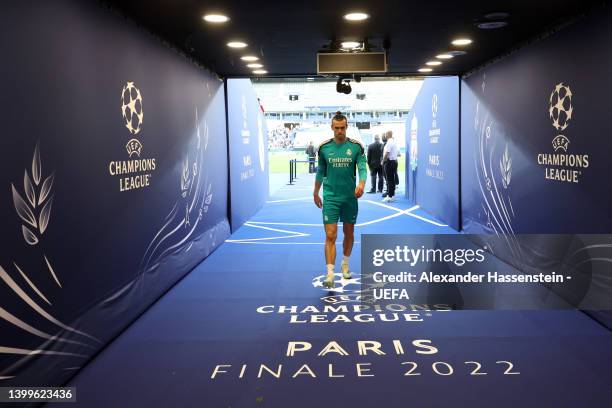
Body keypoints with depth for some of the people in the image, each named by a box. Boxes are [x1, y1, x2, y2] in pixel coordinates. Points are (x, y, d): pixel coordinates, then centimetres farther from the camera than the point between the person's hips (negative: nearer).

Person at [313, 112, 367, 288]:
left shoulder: (356, 146, -2)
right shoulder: (324, 147, 1)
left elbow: (362, 168, -8)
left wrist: (361, 184, -29)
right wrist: (315, 193, 19)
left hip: (350, 197, 1)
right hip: (330, 197, -1)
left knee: (349, 233, 15)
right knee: (330, 236, -9)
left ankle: (345, 264, 37)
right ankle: (330, 274, -11)